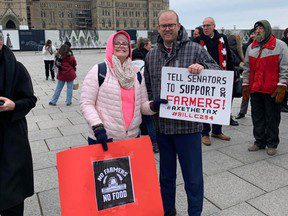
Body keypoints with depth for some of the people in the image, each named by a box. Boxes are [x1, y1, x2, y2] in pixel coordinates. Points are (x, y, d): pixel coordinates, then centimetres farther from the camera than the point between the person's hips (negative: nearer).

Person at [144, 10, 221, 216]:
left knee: (193, 175, 8)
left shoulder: (195, 49, -3)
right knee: (166, 174, 20)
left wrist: (202, 67, -21)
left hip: (188, 124, -4)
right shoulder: (151, 55, 9)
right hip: (162, 125, 4)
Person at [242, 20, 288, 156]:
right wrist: (245, 85, 10)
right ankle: (259, 142, 25)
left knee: (272, 119, 6)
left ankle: (272, 144, 18)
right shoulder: (251, 47, 13)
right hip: (255, 89, 5)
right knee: (257, 118, 12)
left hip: (272, 90, -4)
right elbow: (247, 68, 15)